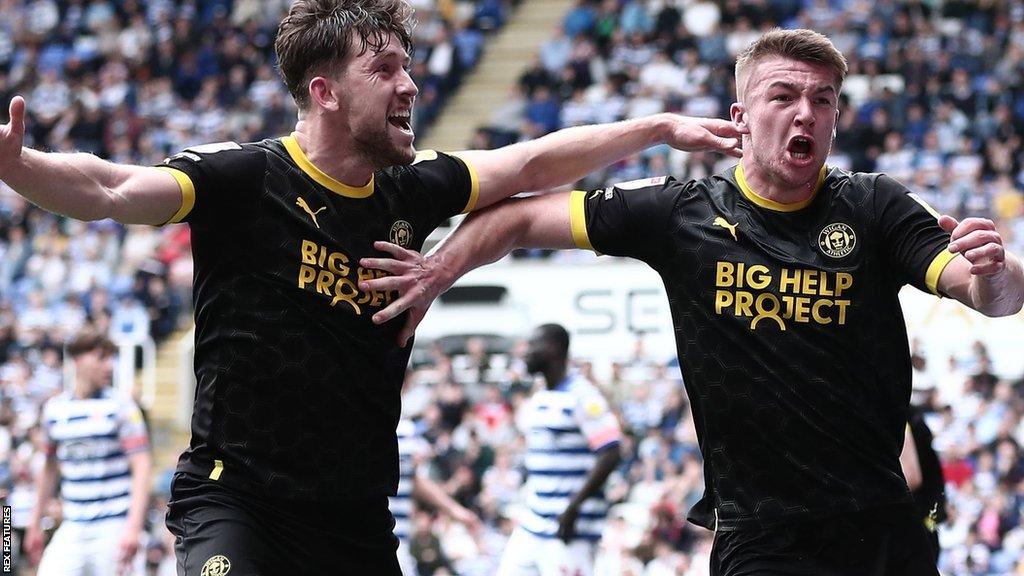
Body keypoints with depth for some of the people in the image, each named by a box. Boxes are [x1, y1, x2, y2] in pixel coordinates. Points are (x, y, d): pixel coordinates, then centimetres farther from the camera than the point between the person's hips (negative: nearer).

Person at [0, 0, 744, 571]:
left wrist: (661, 128, 23)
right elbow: (112, 189, -26)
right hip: (234, 494, -6)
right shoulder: (244, 178, -12)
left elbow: (533, 163, 20)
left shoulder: (410, 190, 6)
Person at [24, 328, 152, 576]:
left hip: (114, 527, -3)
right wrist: (34, 524, 22)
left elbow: (141, 467, -9)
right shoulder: (54, 408, 8)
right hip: (71, 530, 3)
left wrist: (133, 528, -20)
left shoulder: (120, 405, -3)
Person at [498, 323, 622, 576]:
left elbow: (610, 456, -18)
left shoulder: (582, 396, -12)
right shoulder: (536, 401, 15)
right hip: (532, 524, 9)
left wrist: (573, 508, -20)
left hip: (569, 526, -9)